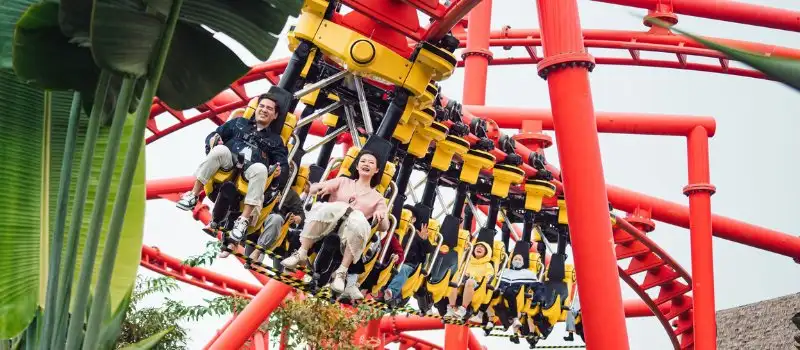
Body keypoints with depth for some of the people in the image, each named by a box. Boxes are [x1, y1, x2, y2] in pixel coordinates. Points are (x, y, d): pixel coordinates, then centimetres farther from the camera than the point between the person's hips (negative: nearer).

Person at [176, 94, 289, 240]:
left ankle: (244, 220, -39)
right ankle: (193, 195, -28)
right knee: (220, 150, -33)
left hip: (249, 170, -1)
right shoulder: (239, 122, 27)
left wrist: (279, 170, -11)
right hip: (228, 162, 1)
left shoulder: (275, 140, 25)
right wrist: (212, 140, -3)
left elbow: (283, 163, 13)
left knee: (261, 169, -36)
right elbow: (213, 135, 22)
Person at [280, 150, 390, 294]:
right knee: (332, 207, -34)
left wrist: (381, 217, -15)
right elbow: (312, 190, 10)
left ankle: (341, 272, -35)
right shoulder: (343, 181, 21)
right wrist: (322, 186, -13)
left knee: (359, 220, -34)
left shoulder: (377, 198, 21)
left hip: (349, 234, 0)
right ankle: (301, 254, -31)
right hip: (326, 226, 0)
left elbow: (384, 227, 9)